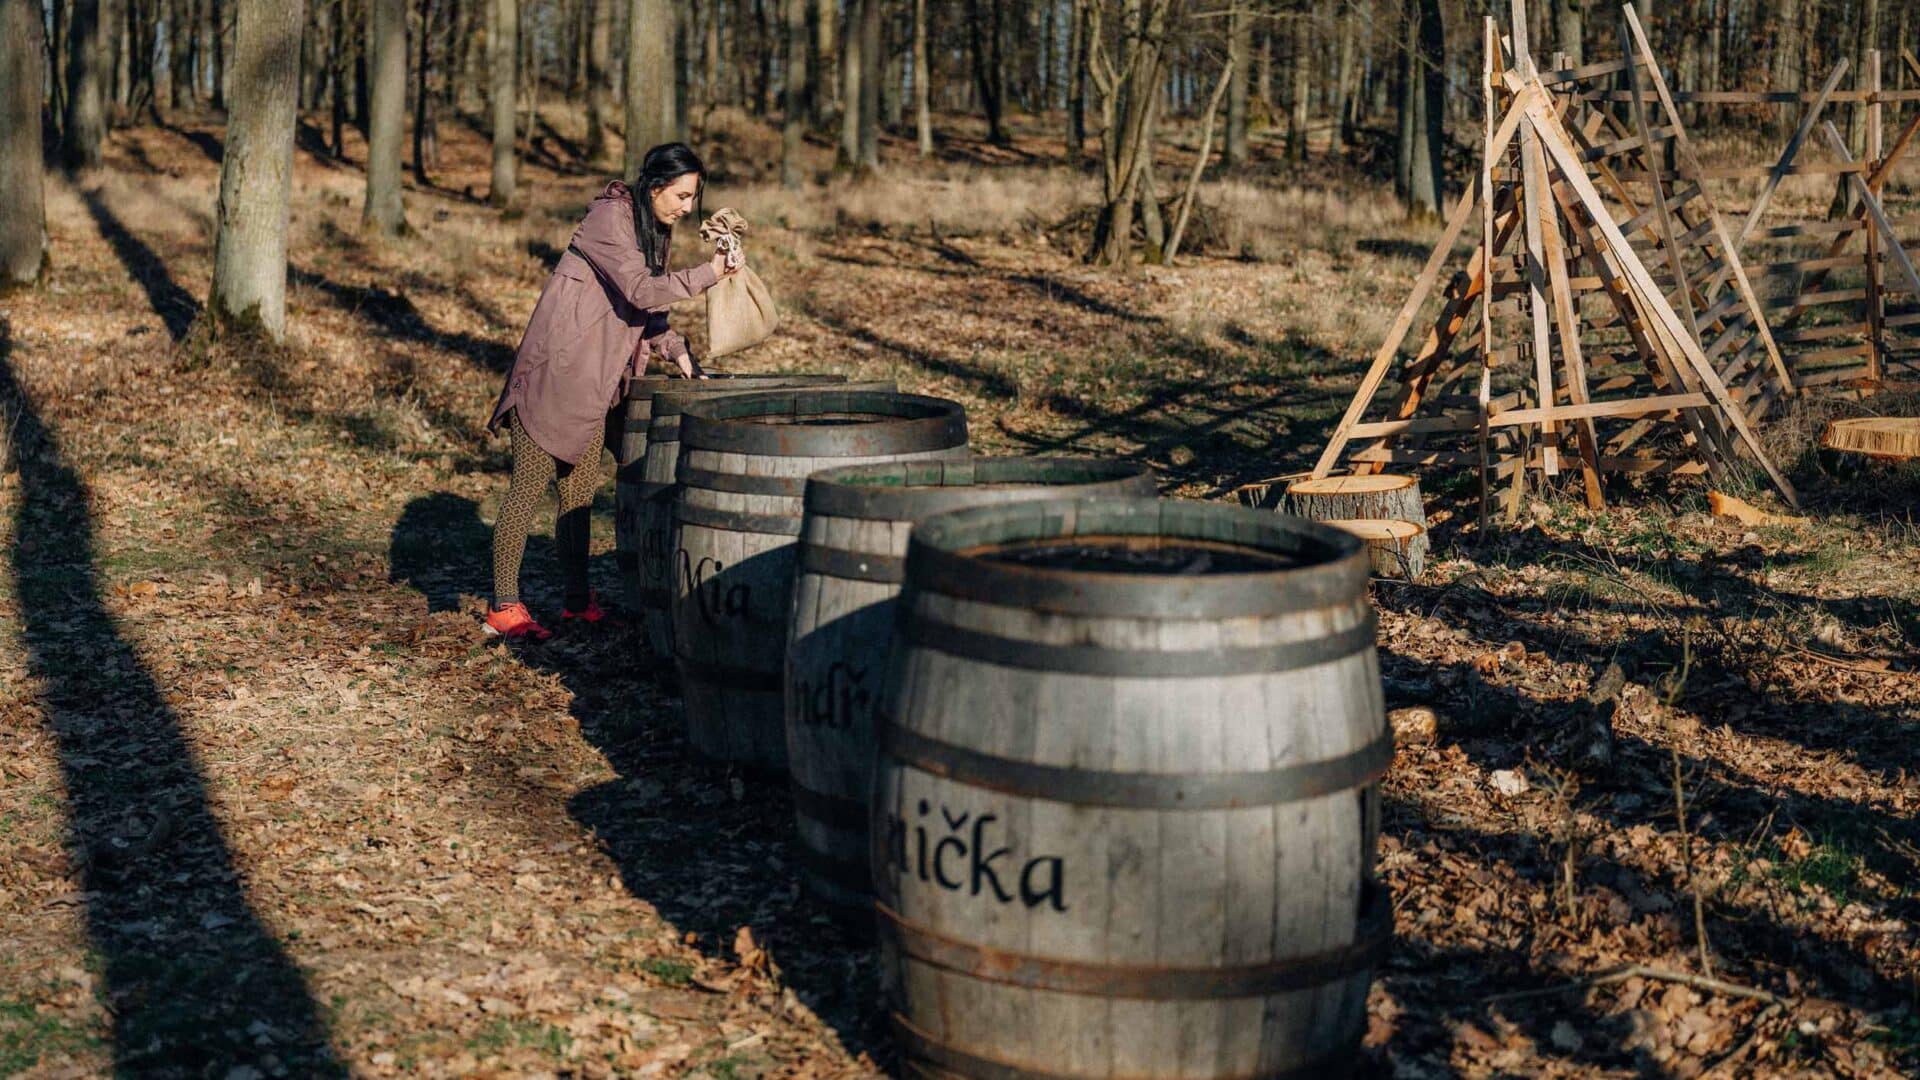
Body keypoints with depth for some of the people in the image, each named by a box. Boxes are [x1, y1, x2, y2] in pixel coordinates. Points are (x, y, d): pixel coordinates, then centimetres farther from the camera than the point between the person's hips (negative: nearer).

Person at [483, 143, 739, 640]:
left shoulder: (652, 228, 14)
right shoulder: (611, 216, -13)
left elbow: (646, 307, 19)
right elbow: (640, 290, -22)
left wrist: (675, 351, 4)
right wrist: (707, 274, -18)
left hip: (593, 378, 9)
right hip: (555, 367, -9)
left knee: (580, 491, 12)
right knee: (530, 484, -4)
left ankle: (577, 600, 20)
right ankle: (503, 607, 1)